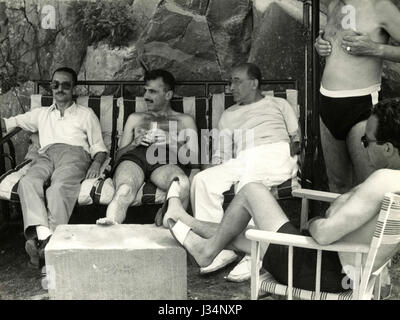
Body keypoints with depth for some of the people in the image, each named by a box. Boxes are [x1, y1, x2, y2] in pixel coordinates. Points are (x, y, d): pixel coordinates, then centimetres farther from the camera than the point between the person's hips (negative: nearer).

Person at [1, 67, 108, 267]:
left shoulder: (86, 114, 25)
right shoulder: (41, 114, 34)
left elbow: (99, 148, 17)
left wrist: (96, 164, -5)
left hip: (74, 153, -2)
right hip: (46, 155, 3)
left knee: (59, 188, -37)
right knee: (28, 182, -34)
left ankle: (53, 241, -52)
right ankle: (42, 233, -53)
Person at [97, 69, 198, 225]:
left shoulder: (185, 120, 30)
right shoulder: (135, 118, 36)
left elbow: (194, 157, 16)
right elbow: (118, 155, 28)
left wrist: (173, 142, -3)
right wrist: (134, 143, 6)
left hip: (166, 161, -1)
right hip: (134, 157, 1)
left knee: (182, 184, -41)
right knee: (124, 191, -38)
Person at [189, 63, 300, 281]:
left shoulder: (278, 105, 25)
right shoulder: (229, 115, 31)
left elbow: (296, 139, 17)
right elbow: (221, 154, 20)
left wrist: (295, 158, -4)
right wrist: (212, 169, -1)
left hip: (275, 155, -4)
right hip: (241, 161, 4)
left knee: (248, 184, -37)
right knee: (202, 180, -24)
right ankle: (219, 249, -23)